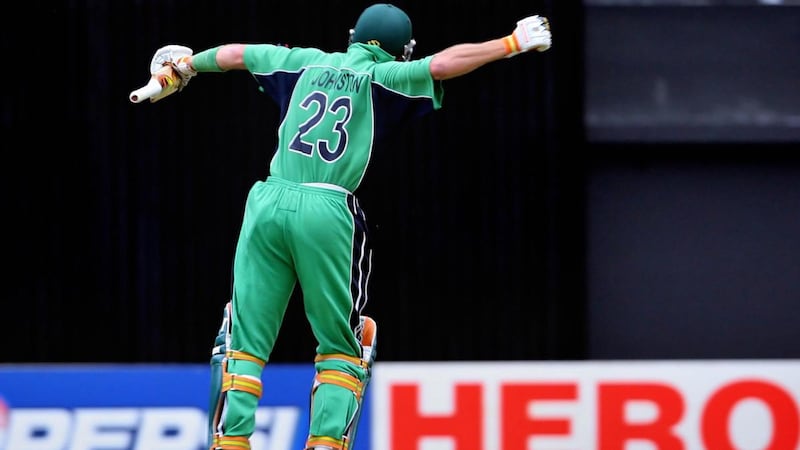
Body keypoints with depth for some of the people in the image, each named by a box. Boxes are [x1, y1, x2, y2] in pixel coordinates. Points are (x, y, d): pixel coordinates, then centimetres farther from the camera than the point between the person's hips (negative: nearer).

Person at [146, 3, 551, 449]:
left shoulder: (305, 62, 17)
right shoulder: (384, 76, 5)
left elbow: (234, 54, 29)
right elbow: (441, 65, -8)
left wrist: (190, 62, 48)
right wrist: (513, 44, 2)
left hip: (269, 202, 3)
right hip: (329, 212, -3)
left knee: (246, 340, 7)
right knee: (343, 347, 9)